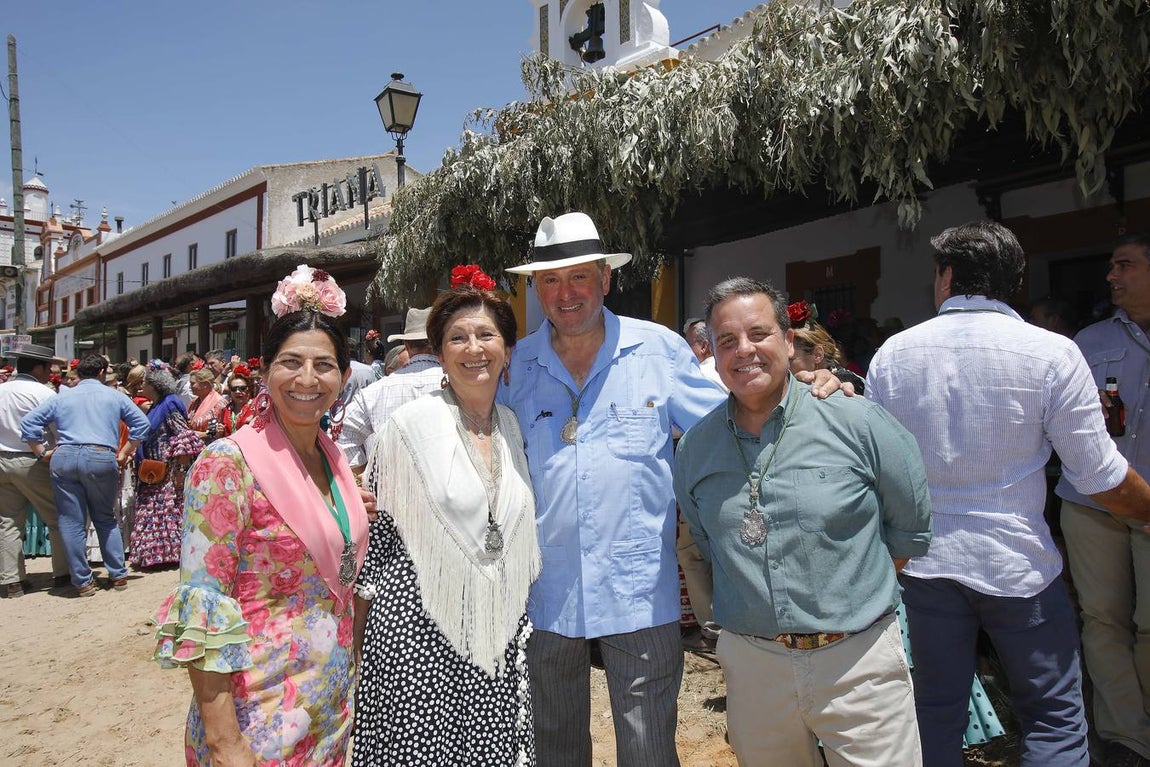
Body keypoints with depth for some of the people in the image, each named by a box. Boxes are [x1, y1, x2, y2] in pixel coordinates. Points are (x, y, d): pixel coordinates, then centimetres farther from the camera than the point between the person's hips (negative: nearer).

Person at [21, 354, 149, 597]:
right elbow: (142, 423, 9)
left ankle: (83, 582, 9)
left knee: (71, 522, 6)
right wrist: (124, 453, 11)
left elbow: (29, 422, 10)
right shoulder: (114, 396, 14)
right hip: (102, 459, 0)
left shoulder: (61, 397, 17)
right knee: (106, 518, 14)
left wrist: (42, 452, 13)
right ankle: (118, 575, 15)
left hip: (64, 458, 1)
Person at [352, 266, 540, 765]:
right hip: (417, 629, -4)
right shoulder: (411, 423, -9)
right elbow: (375, 530, -5)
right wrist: (355, 631, -2)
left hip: (498, 633, 5)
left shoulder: (513, 427, 5)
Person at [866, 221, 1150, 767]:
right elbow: (1100, 476, -8)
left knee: (937, 709, 16)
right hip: (1017, 563, -2)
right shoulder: (1051, 353, -11)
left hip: (924, 558, 3)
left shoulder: (892, 353, -4)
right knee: (1054, 716, 15)